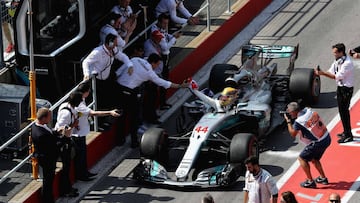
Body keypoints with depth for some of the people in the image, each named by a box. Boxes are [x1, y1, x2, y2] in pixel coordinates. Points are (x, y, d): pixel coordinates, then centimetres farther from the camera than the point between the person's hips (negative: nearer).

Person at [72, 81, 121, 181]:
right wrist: (110, 113, -37)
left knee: (83, 152, 21)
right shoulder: (79, 104, -32)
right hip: (77, 134, -10)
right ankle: (79, 175, 18)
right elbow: (94, 113, -37)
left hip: (81, 132, 10)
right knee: (79, 154, 4)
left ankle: (84, 172, 35)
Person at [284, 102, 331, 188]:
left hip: (318, 143, -8)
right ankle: (323, 178, 34)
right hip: (327, 138, 8)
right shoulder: (309, 110, 2)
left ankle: (310, 181, 10)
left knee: (302, 158, 8)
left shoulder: (298, 121, -19)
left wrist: (288, 121, 4)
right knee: (314, 159, 27)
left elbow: (293, 134, -3)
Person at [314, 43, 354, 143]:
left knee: (344, 111, -5)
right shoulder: (337, 61, 5)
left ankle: (348, 135, 2)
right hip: (340, 88, 9)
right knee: (341, 111, 17)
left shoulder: (347, 63, -24)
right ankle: (346, 132, 30)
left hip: (346, 89, -9)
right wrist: (321, 72, -12)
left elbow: (337, 76, -24)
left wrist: (323, 73, -24)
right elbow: (331, 72, 7)